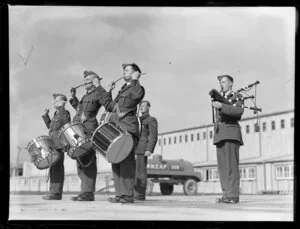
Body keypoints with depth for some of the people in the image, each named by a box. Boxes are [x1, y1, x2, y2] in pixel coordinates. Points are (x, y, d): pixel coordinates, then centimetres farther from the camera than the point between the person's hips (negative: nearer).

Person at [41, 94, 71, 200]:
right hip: (53, 144, 9)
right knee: (53, 168, 10)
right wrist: (46, 116, 21)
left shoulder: (64, 113, -5)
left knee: (57, 167, -11)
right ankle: (53, 191, 16)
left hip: (59, 144, -9)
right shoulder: (56, 114, 21)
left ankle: (56, 193, -12)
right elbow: (50, 126, 29)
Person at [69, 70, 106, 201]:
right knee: (80, 161, 9)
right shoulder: (86, 95, 25)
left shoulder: (98, 94, -1)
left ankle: (88, 193, -13)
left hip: (89, 130, -9)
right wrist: (73, 98, 28)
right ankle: (85, 191, 14)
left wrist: (99, 87, -20)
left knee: (88, 161, -12)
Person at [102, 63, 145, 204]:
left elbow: (136, 96, -21)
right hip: (116, 128, 9)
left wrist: (135, 80, -9)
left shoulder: (138, 88, 5)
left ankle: (128, 195, -14)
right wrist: (109, 91, 29)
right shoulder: (122, 90, 29)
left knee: (126, 161, -13)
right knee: (116, 161, 4)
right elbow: (109, 107, 31)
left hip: (128, 128, -8)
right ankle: (120, 194, 6)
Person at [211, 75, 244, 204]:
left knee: (231, 165, -13)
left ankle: (233, 195, -15)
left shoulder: (237, 97, 5)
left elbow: (239, 111, -15)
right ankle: (226, 194, -2)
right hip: (219, 135, 7)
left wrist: (221, 106, -22)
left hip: (231, 134, -7)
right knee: (222, 166, 0)